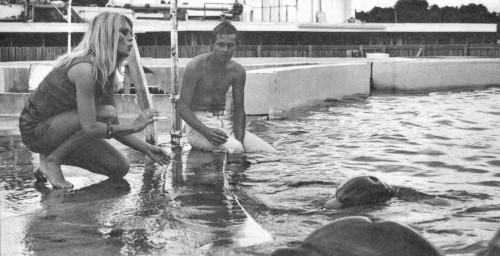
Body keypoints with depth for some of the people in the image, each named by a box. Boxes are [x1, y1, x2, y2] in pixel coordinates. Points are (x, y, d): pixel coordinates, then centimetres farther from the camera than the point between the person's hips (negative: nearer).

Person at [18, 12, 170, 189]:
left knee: (120, 168, 2)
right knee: (106, 113, -26)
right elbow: (89, 128, -30)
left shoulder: (107, 72, 4)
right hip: (35, 130, -9)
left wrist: (146, 148, 0)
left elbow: (112, 127, 7)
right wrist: (133, 127, -23)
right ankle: (52, 160, -13)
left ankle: (53, 155, 11)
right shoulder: (84, 68, -25)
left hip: (56, 127, 9)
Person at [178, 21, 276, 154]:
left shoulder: (238, 71, 3)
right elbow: (182, 108, -14)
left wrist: (239, 140, -13)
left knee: (270, 153, -8)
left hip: (227, 123, 6)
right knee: (234, 149, -35)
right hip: (199, 124, -6)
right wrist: (207, 131, -30)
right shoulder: (196, 67, -12)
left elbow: (239, 111, 5)